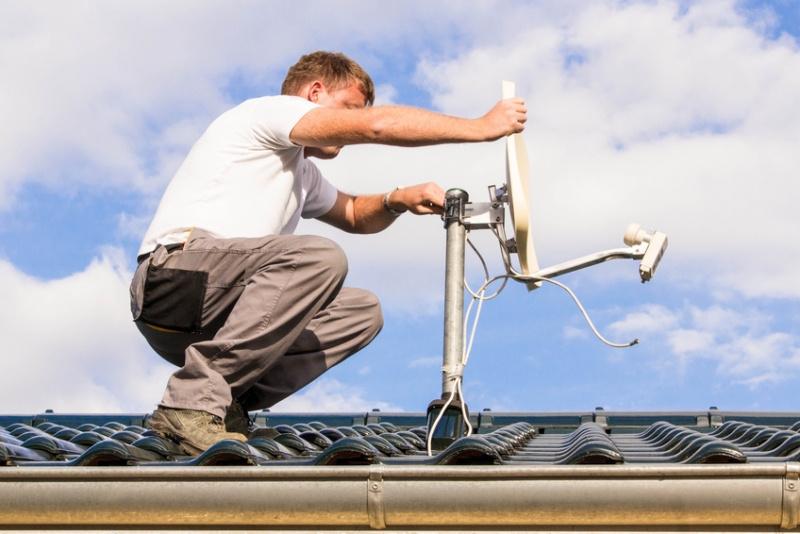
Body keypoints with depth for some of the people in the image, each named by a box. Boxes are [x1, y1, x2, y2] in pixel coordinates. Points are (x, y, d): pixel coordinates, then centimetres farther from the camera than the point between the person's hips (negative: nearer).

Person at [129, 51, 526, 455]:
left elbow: (352, 214, 42)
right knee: (320, 258, -30)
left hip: (215, 317, 10)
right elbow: (378, 125, -12)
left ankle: (227, 405, -4)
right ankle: (194, 402, -26)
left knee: (362, 312, 6)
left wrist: (397, 201, 17)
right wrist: (481, 127, -7)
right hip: (174, 280, -10)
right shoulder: (269, 109, 0)